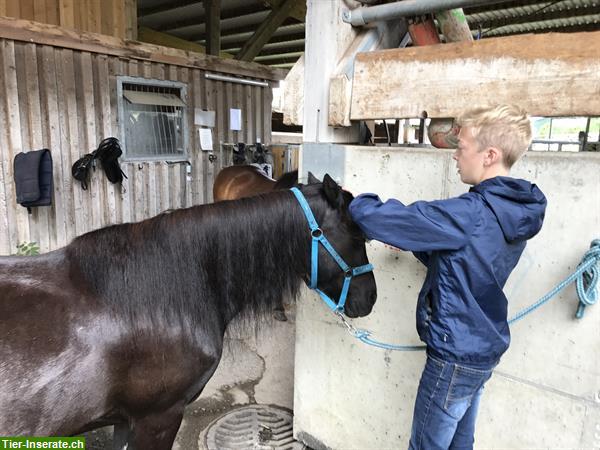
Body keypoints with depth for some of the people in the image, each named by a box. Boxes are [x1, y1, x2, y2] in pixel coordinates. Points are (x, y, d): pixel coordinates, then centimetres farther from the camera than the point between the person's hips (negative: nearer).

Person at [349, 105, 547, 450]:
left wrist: (356, 201, -7)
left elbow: (381, 219, -27)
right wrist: (413, 242, 5)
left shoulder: (470, 214, -27)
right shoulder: (516, 213, 2)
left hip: (455, 357, -9)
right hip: (484, 348, 9)